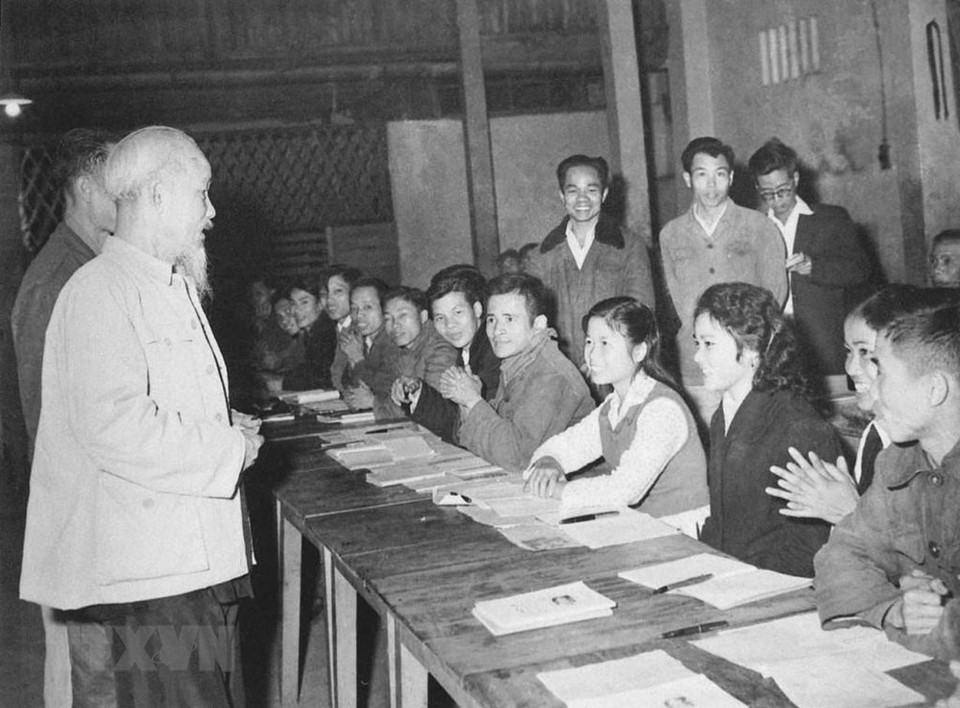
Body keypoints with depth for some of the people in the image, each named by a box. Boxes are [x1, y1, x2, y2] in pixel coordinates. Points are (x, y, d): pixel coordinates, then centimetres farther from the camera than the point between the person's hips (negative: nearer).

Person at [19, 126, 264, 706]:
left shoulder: (171, 288, 18)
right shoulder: (101, 293, -15)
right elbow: (113, 427, -26)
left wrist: (226, 426, 11)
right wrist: (228, 449, -16)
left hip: (195, 564, 10)